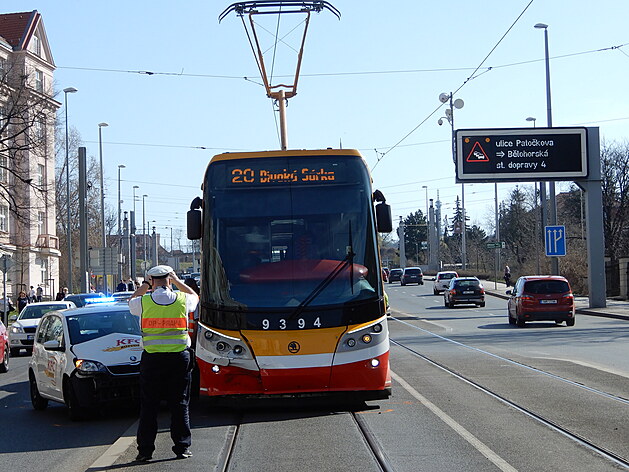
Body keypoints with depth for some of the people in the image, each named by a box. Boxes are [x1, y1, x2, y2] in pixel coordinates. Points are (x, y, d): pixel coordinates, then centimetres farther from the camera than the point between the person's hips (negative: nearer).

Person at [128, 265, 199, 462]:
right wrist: (177, 280, 26)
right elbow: (194, 296, 24)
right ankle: (182, 447, 9)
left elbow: (131, 302, 21)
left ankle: (145, 449, 5)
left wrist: (144, 285, 25)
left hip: (152, 359, -1)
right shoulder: (182, 300, -1)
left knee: (148, 405, 5)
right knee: (179, 404, 7)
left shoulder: (143, 302, -5)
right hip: (180, 356, 1)